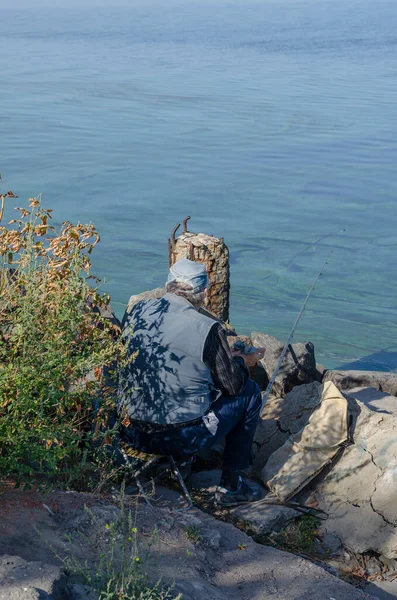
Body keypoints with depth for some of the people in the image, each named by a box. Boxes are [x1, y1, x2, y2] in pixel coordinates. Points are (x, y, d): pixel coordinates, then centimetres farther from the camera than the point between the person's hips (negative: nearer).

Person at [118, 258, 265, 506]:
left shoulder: (137, 311, -1)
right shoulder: (208, 328, -16)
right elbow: (233, 385, -4)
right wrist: (242, 361, 20)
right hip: (182, 439, -6)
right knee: (250, 392, 14)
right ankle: (231, 486, 21)